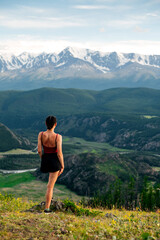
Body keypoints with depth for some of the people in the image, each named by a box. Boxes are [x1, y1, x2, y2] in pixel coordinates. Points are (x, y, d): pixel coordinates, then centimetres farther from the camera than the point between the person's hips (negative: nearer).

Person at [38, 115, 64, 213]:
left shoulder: (41, 134, -11)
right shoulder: (58, 137, -20)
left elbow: (39, 150, -8)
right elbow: (59, 153, -20)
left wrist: (43, 160, 11)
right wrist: (62, 166, -5)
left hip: (45, 160, 4)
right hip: (55, 160, -4)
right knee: (51, 186, 5)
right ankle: (47, 208, 8)